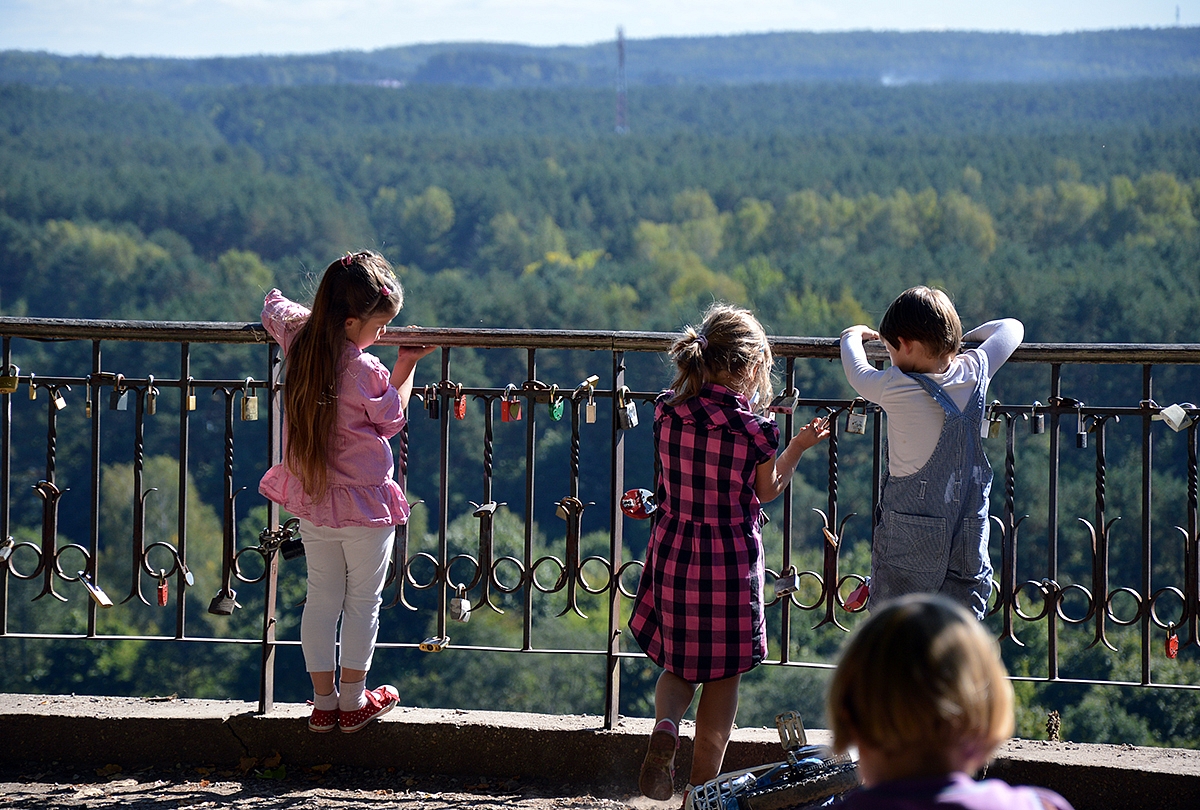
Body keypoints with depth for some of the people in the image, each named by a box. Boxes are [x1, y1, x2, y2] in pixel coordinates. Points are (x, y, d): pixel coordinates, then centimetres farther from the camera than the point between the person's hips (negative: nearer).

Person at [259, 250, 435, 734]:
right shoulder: (365, 372, -24)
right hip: (365, 504, -6)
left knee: (321, 598, 15)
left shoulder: (297, 341, -7)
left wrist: (319, 316, 16)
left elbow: (274, 306, 16)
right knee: (363, 601, 11)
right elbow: (391, 420, -5)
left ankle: (324, 702, 20)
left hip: (310, 500, 6)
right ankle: (353, 702, 19)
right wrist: (406, 366, 2)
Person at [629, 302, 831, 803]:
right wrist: (798, 448, 13)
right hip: (731, 559, -3)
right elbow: (767, 492, -1)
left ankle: (665, 726, -9)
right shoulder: (753, 429, -17)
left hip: (672, 553, 3)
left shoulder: (667, 411, -6)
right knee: (722, 674, 12)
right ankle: (703, 788, 17)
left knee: (679, 662, 21)